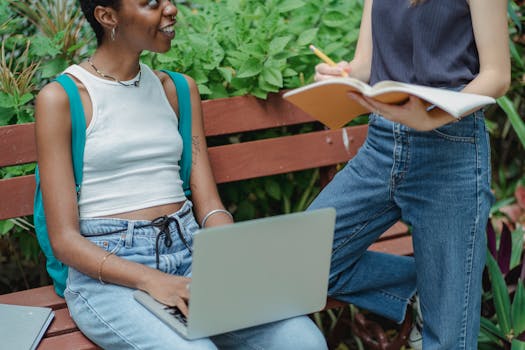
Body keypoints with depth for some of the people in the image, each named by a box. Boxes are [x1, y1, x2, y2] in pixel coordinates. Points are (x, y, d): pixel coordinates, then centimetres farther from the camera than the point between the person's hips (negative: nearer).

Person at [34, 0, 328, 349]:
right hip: (108, 272, -4)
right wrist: (153, 281, -22)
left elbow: (209, 205, 10)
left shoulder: (178, 90, 15)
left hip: (190, 254, 5)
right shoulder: (60, 97, -2)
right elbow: (64, 239, -7)